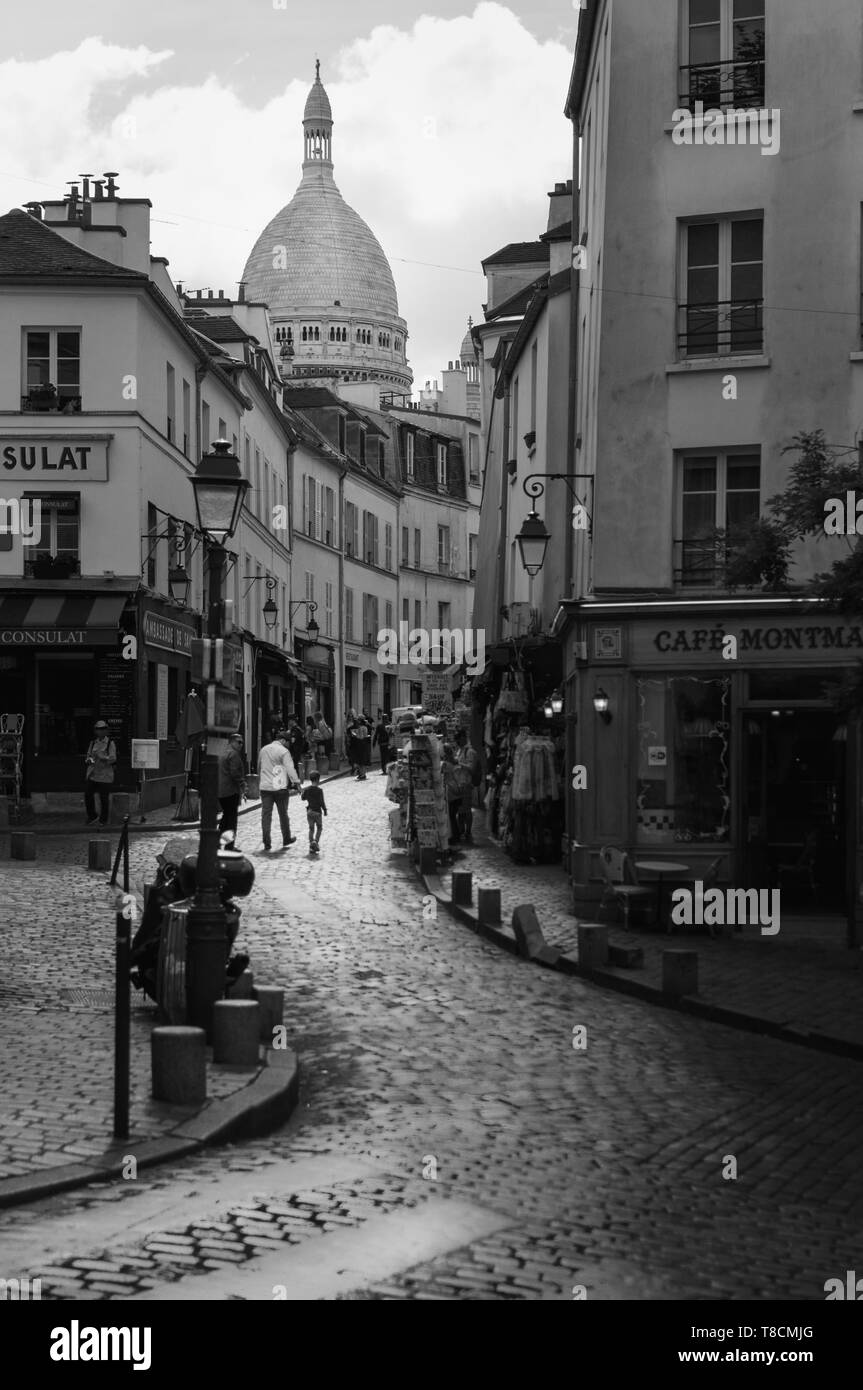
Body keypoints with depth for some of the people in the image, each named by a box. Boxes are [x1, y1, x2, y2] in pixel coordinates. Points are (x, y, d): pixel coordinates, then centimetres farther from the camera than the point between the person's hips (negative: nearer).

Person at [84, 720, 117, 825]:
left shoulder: (110, 743, -2)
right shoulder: (93, 742, 12)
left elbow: (113, 758, -10)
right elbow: (88, 755, 19)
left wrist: (101, 757, -23)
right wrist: (89, 760, -4)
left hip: (105, 775, -4)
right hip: (92, 774, 4)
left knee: (104, 798, 0)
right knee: (88, 795, 0)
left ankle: (103, 820, 14)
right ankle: (92, 816, 18)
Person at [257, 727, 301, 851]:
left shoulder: (263, 750, 11)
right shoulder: (283, 751, -8)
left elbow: (259, 768, 22)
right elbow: (290, 768, -18)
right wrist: (296, 782, -19)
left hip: (265, 787, 4)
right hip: (280, 787, -4)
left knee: (266, 814, 3)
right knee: (283, 814, 10)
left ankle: (266, 842, -1)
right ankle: (286, 839, 20)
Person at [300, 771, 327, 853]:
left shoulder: (307, 789, -1)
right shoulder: (319, 790, -14)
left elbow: (303, 798, 11)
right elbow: (321, 802, -14)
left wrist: (301, 793, 31)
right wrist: (325, 810, -1)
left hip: (309, 811, 4)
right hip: (317, 811, -4)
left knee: (311, 828, 11)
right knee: (319, 827, 12)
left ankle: (311, 844, 6)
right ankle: (316, 841, -8)